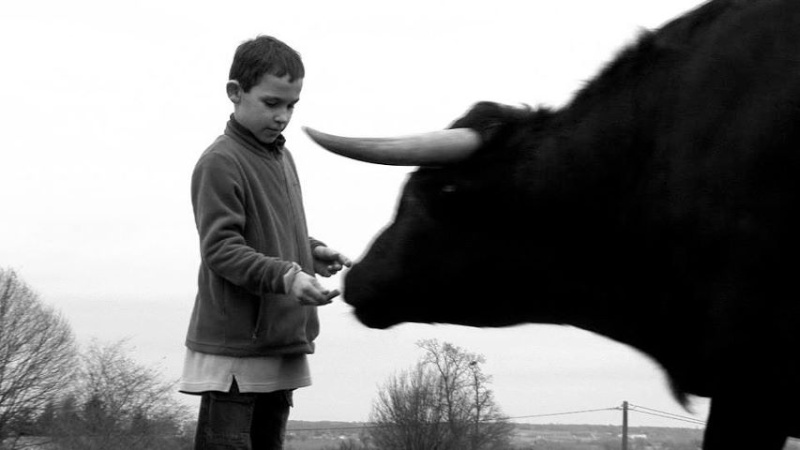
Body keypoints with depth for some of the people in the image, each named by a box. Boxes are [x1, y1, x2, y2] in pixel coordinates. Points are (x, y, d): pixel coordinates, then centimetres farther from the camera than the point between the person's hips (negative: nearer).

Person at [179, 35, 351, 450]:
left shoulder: (281, 157, 15)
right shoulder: (220, 163, -12)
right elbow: (221, 249, -18)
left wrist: (313, 252, 9)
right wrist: (285, 275, -29)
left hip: (282, 345, 9)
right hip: (233, 351, -9)